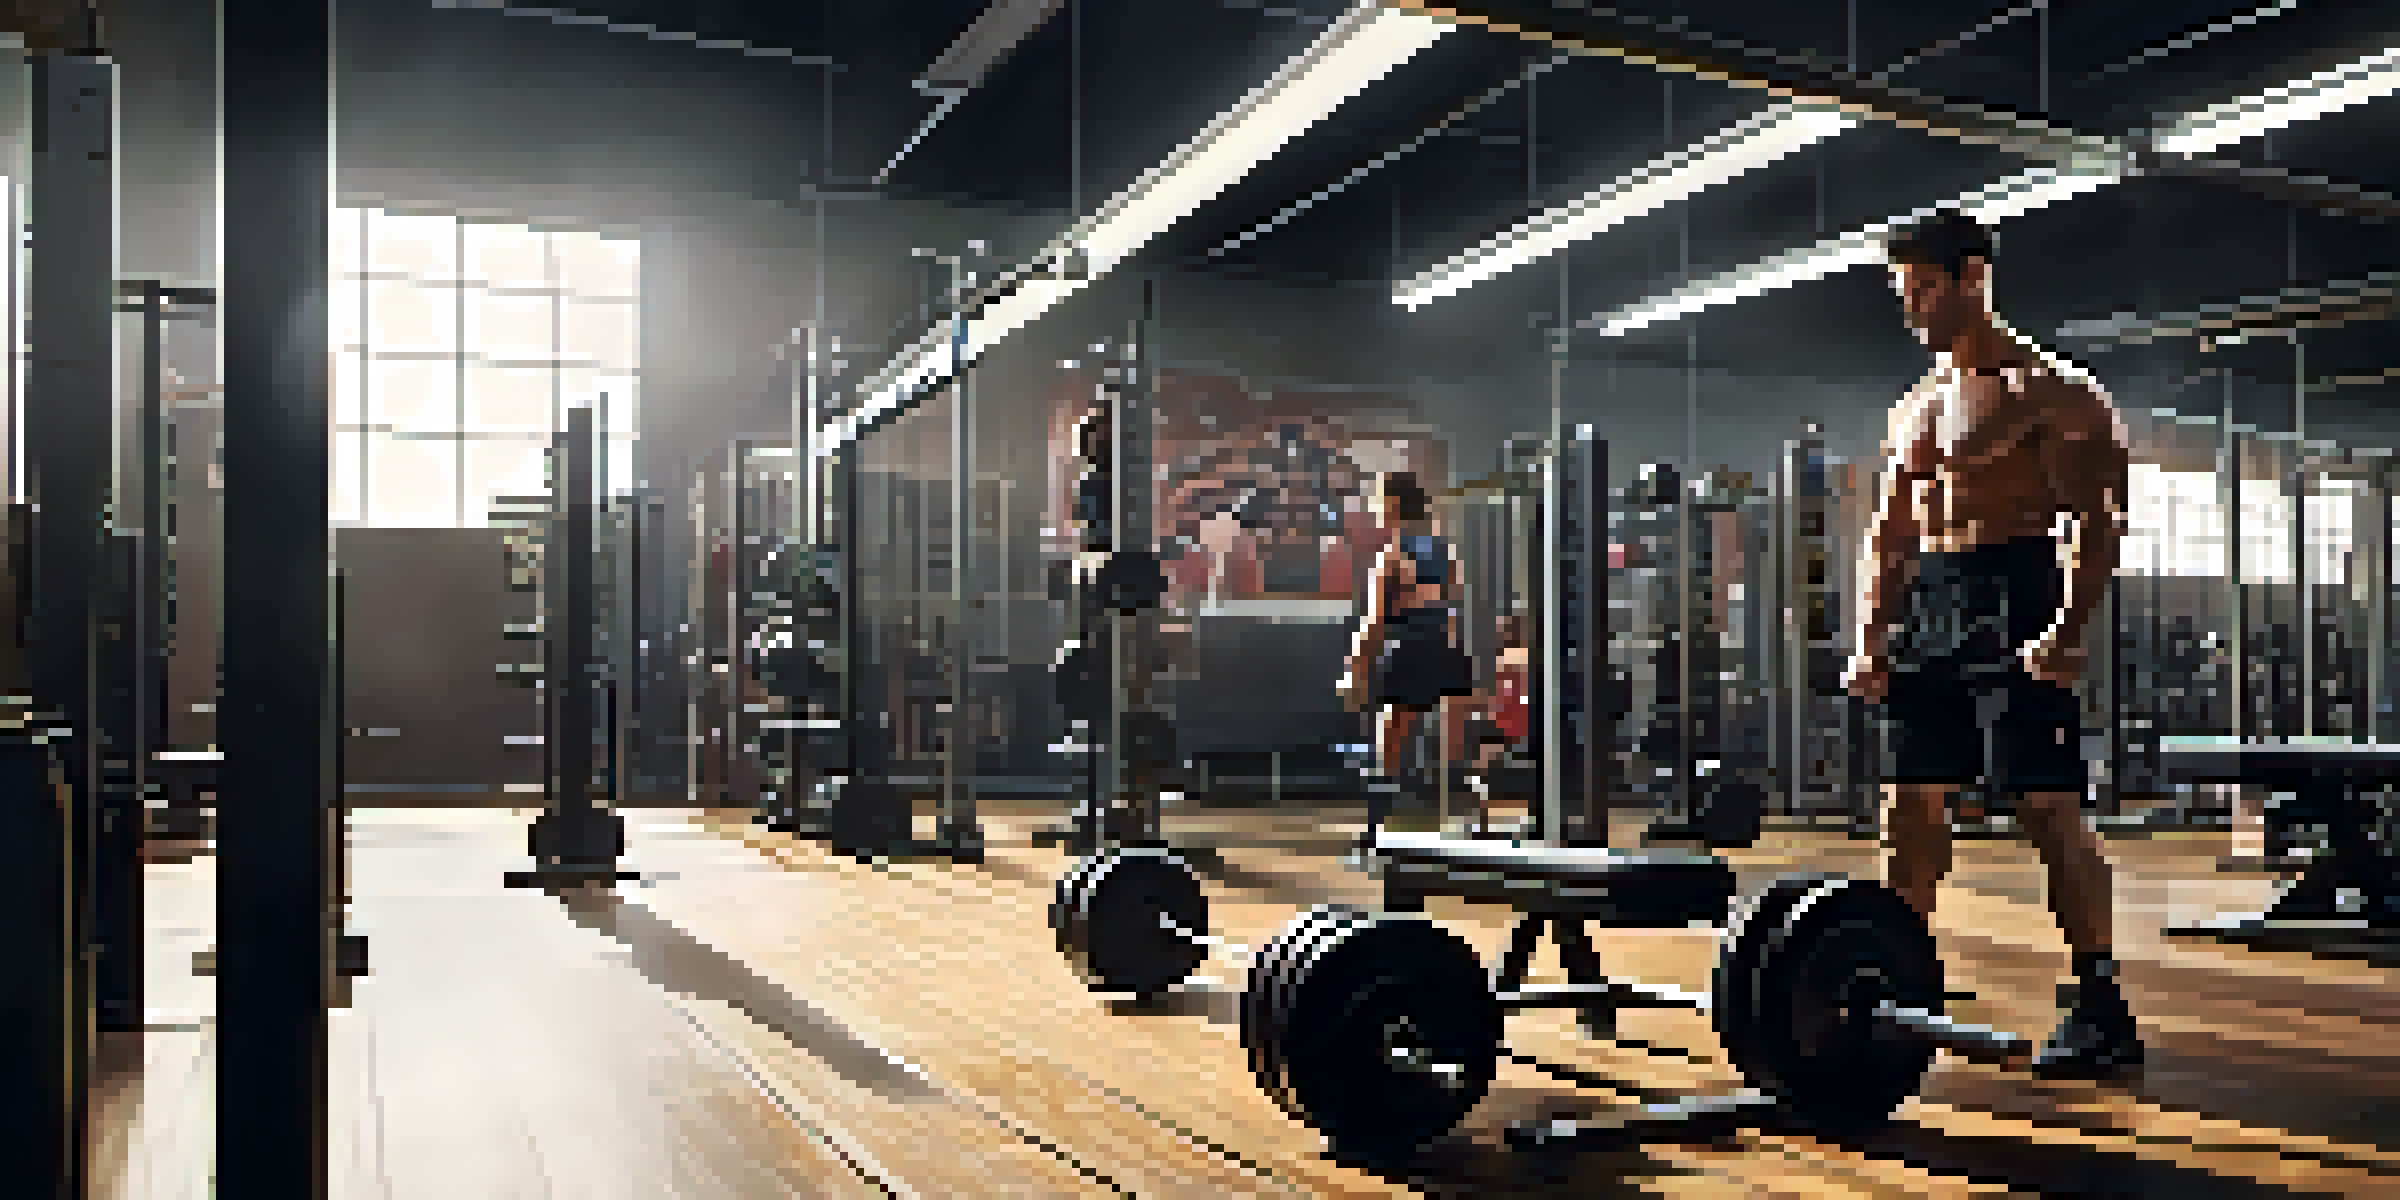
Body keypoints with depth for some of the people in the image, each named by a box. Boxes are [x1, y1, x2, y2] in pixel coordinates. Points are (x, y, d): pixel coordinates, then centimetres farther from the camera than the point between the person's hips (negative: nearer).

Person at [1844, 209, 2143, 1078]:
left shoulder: (2046, 390, -3)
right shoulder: (1916, 407, 19)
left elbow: (2096, 518, -11)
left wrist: (2069, 629, -23)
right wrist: (1871, 638, 9)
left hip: (2011, 600, -7)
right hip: (1926, 611, 7)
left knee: (2047, 806, -7)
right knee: (1909, 804, 7)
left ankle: (2101, 1008, 1)